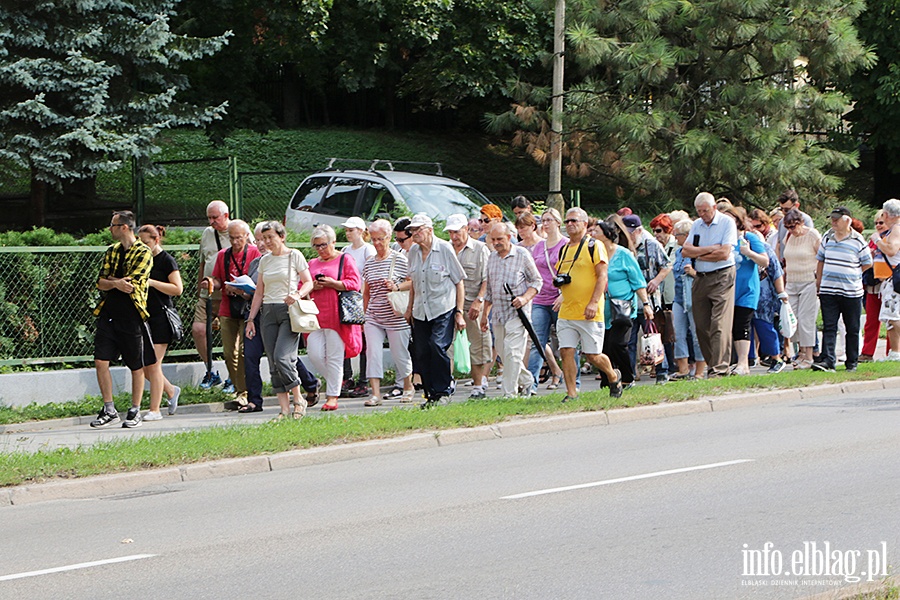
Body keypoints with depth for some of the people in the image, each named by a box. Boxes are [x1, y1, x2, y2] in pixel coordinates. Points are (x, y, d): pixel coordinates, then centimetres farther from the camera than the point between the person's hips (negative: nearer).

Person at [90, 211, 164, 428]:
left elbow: (131, 284, -17)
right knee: (101, 362, -2)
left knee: (137, 367, 3)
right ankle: (109, 411, 7)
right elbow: (100, 282, 7)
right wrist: (117, 283, -12)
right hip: (108, 313, 6)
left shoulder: (144, 253, -7)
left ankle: (135, 412, 15)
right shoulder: (112, 252, 14)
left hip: (132, 316, -6)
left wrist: (111, 280, -4)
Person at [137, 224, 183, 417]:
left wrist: (151, 282, -18)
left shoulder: (166, 260, -6)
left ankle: (155, 410, -2)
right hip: (145, 315, 7)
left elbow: (177, 289, -13)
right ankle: (171, 391, 26)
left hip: (161, 316, -7)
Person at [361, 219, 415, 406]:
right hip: (373, 317, 4)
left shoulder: (399, 259, -3)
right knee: (373, 353, -8)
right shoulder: (369, 263, 10)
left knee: (400, 353, 5)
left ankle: (408, 387, 27)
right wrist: (363, 315, 16)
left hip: (395, 317, -4)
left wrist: (396, 287, -18)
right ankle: (376, 394, -9)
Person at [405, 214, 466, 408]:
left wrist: (459, 312, -7)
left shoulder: (445, 249, -5)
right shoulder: (413, 252, 10)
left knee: (437, 347, -19)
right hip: (421, 312, 5)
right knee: (420, 353, -1)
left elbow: (459, 282, -2)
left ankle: (444, 390, -4)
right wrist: (410, 308, 19)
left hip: (443, 309, -5)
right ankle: (431, 394, 10)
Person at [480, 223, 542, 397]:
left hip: (517, 312, -6)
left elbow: (537, 281, 0)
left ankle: (510, 393, -12)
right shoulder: (492, 258, 14)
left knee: (512, 351, -14)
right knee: (503, 353, 8)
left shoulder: (522, 254, -3)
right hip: (498, 313, 6)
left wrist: (525, 298, -15)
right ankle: (527, 382, 28)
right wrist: (485, 314, 20)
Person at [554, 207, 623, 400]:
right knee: (566, 351, -3)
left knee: (593, 355, -2)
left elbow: (602, 276, -11)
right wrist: (563, 295, 6)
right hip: (566, 312, 6)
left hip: (588, 314, -6)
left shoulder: (594, 246, -6)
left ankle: (614, 377, 25)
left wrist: (593, 302, -20)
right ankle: (571, 393, 2)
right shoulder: (565, 249, 16)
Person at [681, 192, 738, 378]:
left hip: (722, 277, -6)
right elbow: (686, 251, 3)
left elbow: (724, 253, -13)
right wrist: (710, 249, -8)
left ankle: (720, 369, -15)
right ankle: (711, 365, 12)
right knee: (702, 326, 4)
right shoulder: (697, 225, 14)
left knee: (720, 325, -12)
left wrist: (698, 255, -3)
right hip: (700, 279, 6)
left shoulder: (727, 223, -3)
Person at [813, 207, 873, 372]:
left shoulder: (858, 240, -3)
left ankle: (852, 362, 13)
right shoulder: (827, 237, 9)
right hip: (828, 290, 2)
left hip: (851, 291, -2)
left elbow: (867, 264, 5)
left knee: (852, 329, 6)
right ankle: (827, 360, -14)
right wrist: (819, 283, 14)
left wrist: (851, 274, 3)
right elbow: (820, 261, 17)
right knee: (829, 327, -7)